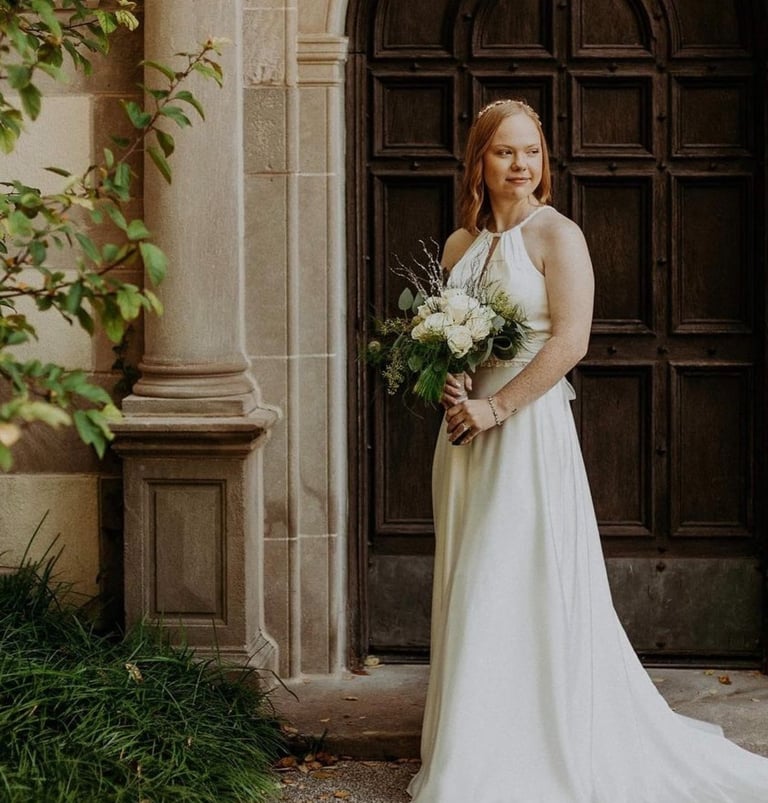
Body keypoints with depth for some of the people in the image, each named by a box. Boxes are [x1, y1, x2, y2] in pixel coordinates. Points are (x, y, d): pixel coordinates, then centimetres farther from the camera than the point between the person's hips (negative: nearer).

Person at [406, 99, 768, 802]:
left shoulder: (557, 235, -6)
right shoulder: (459, 245, 12)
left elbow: (570, 341, -15)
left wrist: (495, 407, -16)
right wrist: (446, 384, -1)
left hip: (528, 428, -6)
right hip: (467, 431, 6)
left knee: (523, 588, -5)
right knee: (471, 595, 9)